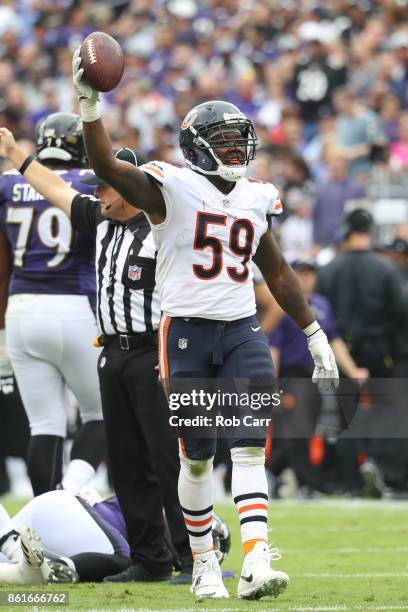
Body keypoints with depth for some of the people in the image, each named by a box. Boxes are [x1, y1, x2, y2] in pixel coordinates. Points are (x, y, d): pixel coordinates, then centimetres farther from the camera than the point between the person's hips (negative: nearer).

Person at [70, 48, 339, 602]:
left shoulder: (255, 200, 11)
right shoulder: (172, 189, -4)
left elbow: (278, 273, 21)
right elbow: (107, 166, -20)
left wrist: (315, 333, 22)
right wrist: (90, 107, -34)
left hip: (242, 333, 4)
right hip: (187, 332, -4)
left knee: (250, 447, -10)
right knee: (197, 457, 3)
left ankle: (255, 565, -20)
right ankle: (204, 564, 19)